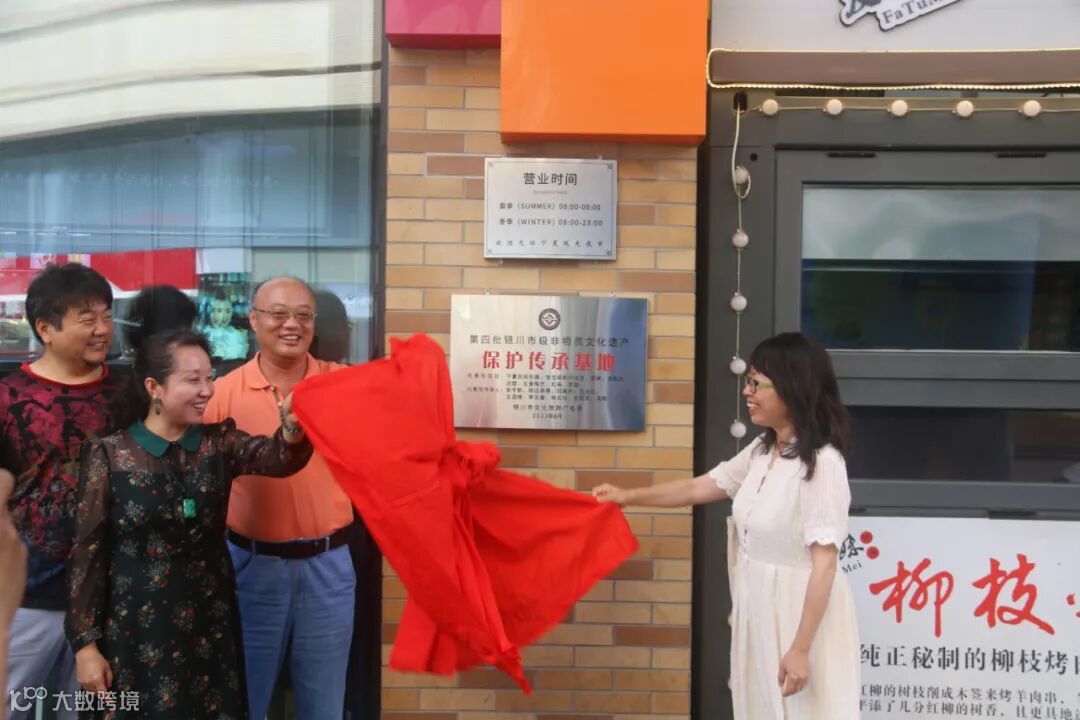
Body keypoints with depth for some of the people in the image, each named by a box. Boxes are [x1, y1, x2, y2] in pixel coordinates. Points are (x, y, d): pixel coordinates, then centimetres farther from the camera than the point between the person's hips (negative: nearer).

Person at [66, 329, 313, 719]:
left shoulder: (219, 442, -1)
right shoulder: (110, 454, -8)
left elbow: (276, 456, -22)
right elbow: (88, 552, -6)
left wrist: (294, 428, -45)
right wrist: (85, 643, -6)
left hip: (209, 624, 3)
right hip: (137, 630, -3)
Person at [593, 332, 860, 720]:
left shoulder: (822, 463, -20)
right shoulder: (761, 450, 5)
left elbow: (824, 563, -21)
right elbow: (698, 488, 17)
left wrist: (800, 648, -21)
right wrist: (627, 496, 18)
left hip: (802, 611, -8)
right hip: (758, 607, 8)